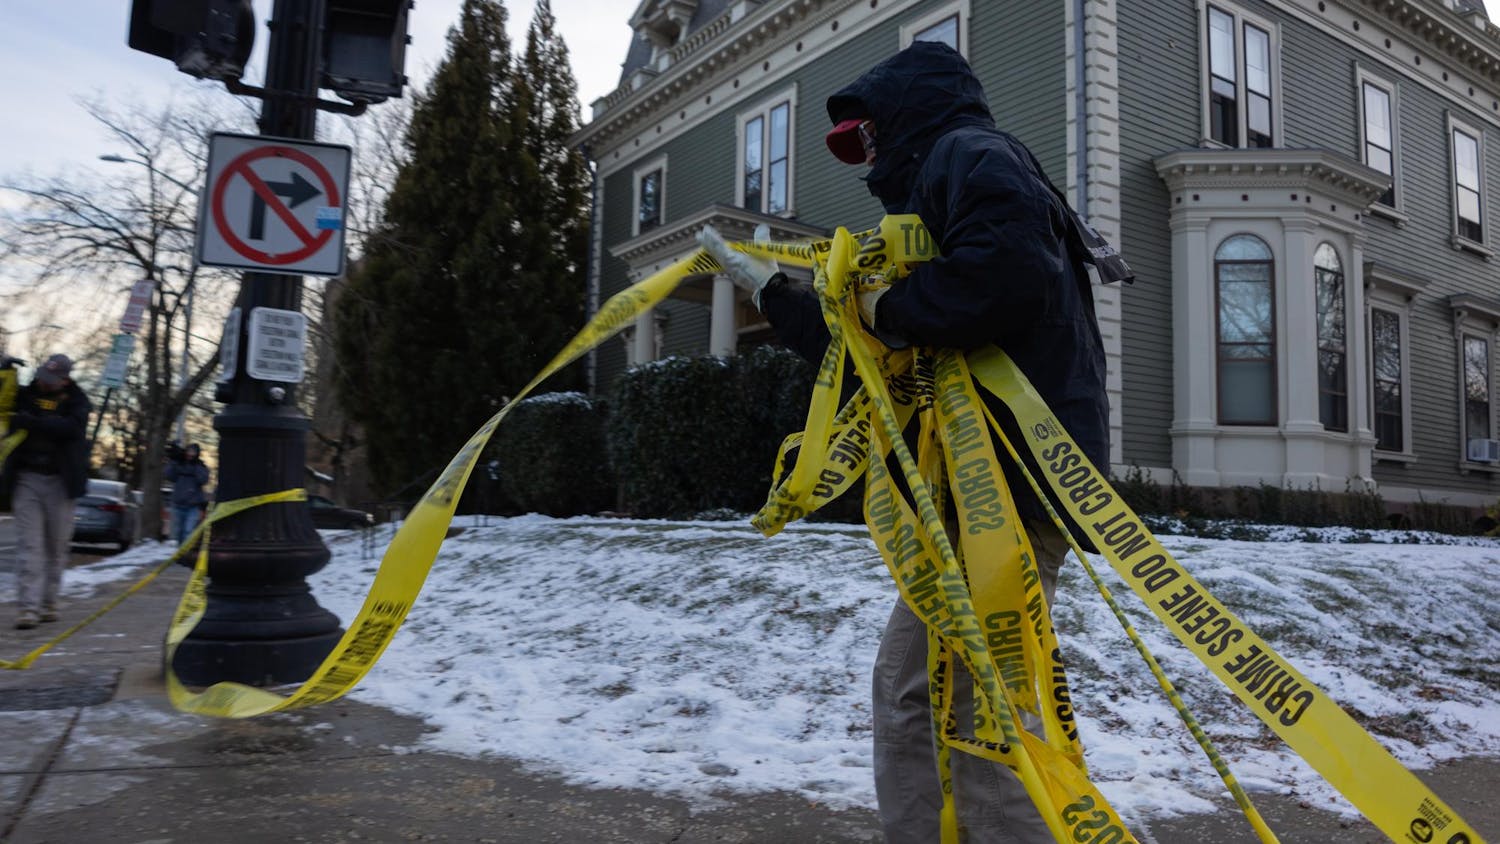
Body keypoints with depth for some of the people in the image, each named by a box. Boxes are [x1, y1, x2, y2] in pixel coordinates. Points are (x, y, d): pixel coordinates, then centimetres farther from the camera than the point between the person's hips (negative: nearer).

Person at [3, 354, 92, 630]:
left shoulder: (75, 401, 1)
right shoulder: (25, 396, 7)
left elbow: (72, 427, -17)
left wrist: (33, 423, -27)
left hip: (59, 481, -1)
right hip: (27, 477, 1)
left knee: (57, 545, 6)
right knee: (28, 544, -7)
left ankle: (48, 603, 19)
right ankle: (29, 607, -11)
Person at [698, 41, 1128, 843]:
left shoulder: (970, 154, -2)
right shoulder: (931, 188, 27)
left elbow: (1009, 275, -25)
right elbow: (872, 352, 27)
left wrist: (888, 305, -11)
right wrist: (768, 288, 31)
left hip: (1012, 478, -11)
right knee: (908, 684, 13)